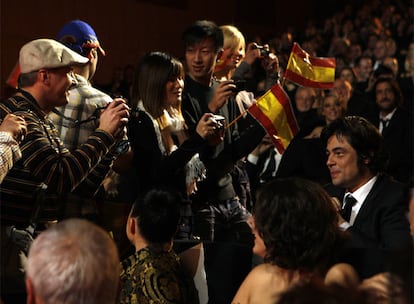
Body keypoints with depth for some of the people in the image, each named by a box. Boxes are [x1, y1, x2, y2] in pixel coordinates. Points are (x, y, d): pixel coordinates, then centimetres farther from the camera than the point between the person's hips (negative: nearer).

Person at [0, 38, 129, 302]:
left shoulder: (42, 121, 16)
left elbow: (81, 189, 16)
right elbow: (61, 177, -27)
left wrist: (111, 137, 6)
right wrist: (103, 134, -16)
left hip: (33, 240, 10)